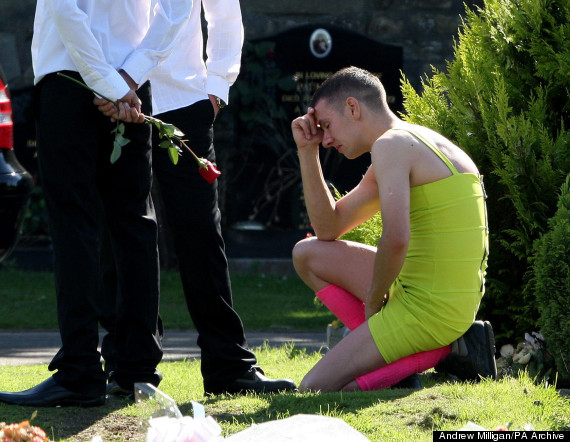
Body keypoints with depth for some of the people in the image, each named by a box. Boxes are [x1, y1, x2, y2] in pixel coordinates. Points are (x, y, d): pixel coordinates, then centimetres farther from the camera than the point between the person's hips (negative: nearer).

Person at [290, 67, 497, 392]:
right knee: (308, 254, 21)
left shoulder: (391, 144, -13)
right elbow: (329, 228, 24)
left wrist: (373, 301, -12)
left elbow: (396, 239, -28)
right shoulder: (416, 145, 19)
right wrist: (307, 151, 17)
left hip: (428, 307, -10)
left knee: (314, 390, -7)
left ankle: (432, 354, -7)